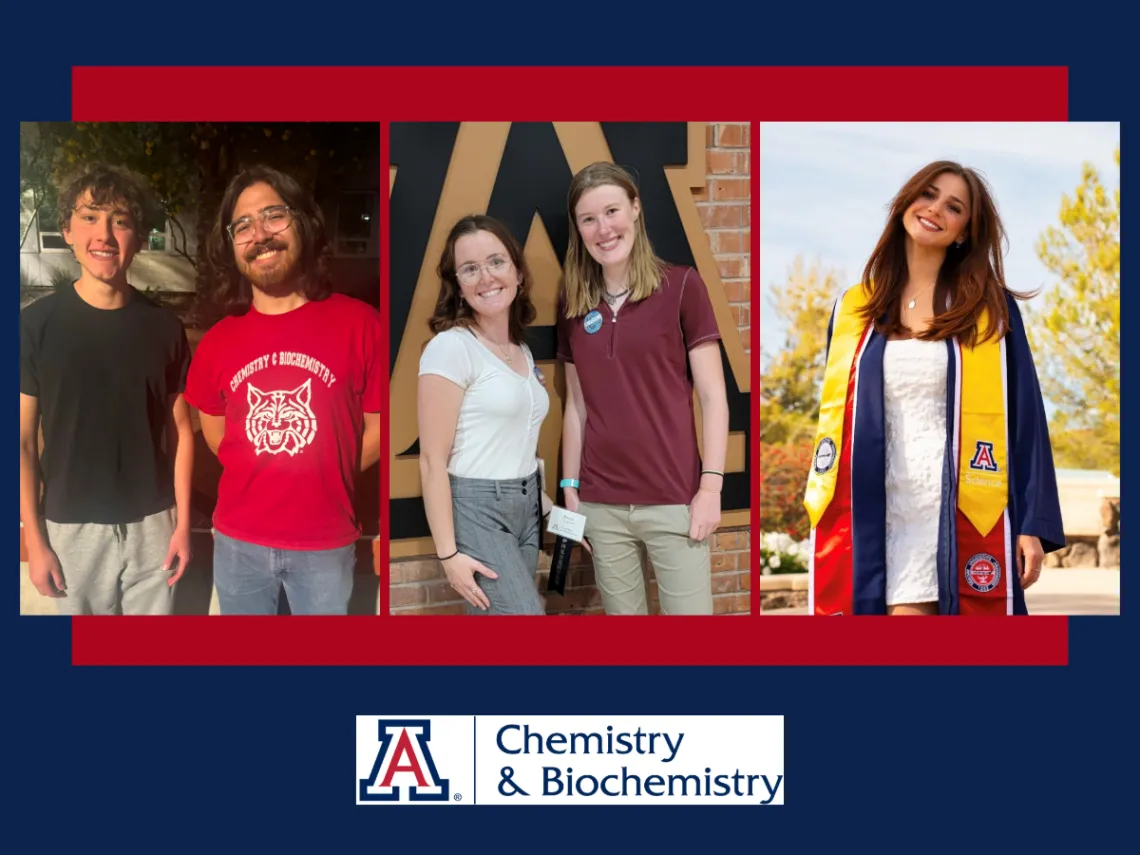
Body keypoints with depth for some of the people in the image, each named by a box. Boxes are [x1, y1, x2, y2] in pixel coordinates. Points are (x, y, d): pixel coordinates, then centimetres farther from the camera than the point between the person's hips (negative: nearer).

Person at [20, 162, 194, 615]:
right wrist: (34, 539, -6)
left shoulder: (164, 327, -2)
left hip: (152, 524, 1)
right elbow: (23, 440, -5)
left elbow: (180, 429, 4)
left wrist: (183, 522, 2)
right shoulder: (36, 325, -7)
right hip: (73, 527, -1)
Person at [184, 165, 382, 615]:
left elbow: (378, 425, -6)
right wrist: (255, 479, 6)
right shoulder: (218, 341, -2)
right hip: (238, 540, 3)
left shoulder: (359, 323, -12)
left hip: (326, 544, -3)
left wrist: (325, 481, -3)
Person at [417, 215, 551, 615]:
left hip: (525, 507, 8)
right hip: (476, 508, -8)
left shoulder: (523, 351, 12)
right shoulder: (451, 346, -12)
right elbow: (432, 460, -14)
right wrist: (448, 553, -17)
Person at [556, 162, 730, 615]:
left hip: (673, 500, -3)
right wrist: (570, 487, 9)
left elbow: (713, 395, -5)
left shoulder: (680, 286, -4)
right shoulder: (574, 304, 7)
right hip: (601, 505, 4)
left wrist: (710, 487, -10)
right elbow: (577, 405, 12)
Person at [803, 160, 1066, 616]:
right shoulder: (854, 308, 11)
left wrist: (1033, 524, -5)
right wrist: (823, 520, 8)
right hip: (882, 515, 2)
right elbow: (835, 416, 13)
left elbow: (1024, 417, 2)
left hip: (966, 514, -1)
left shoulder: (992, 308, 5)